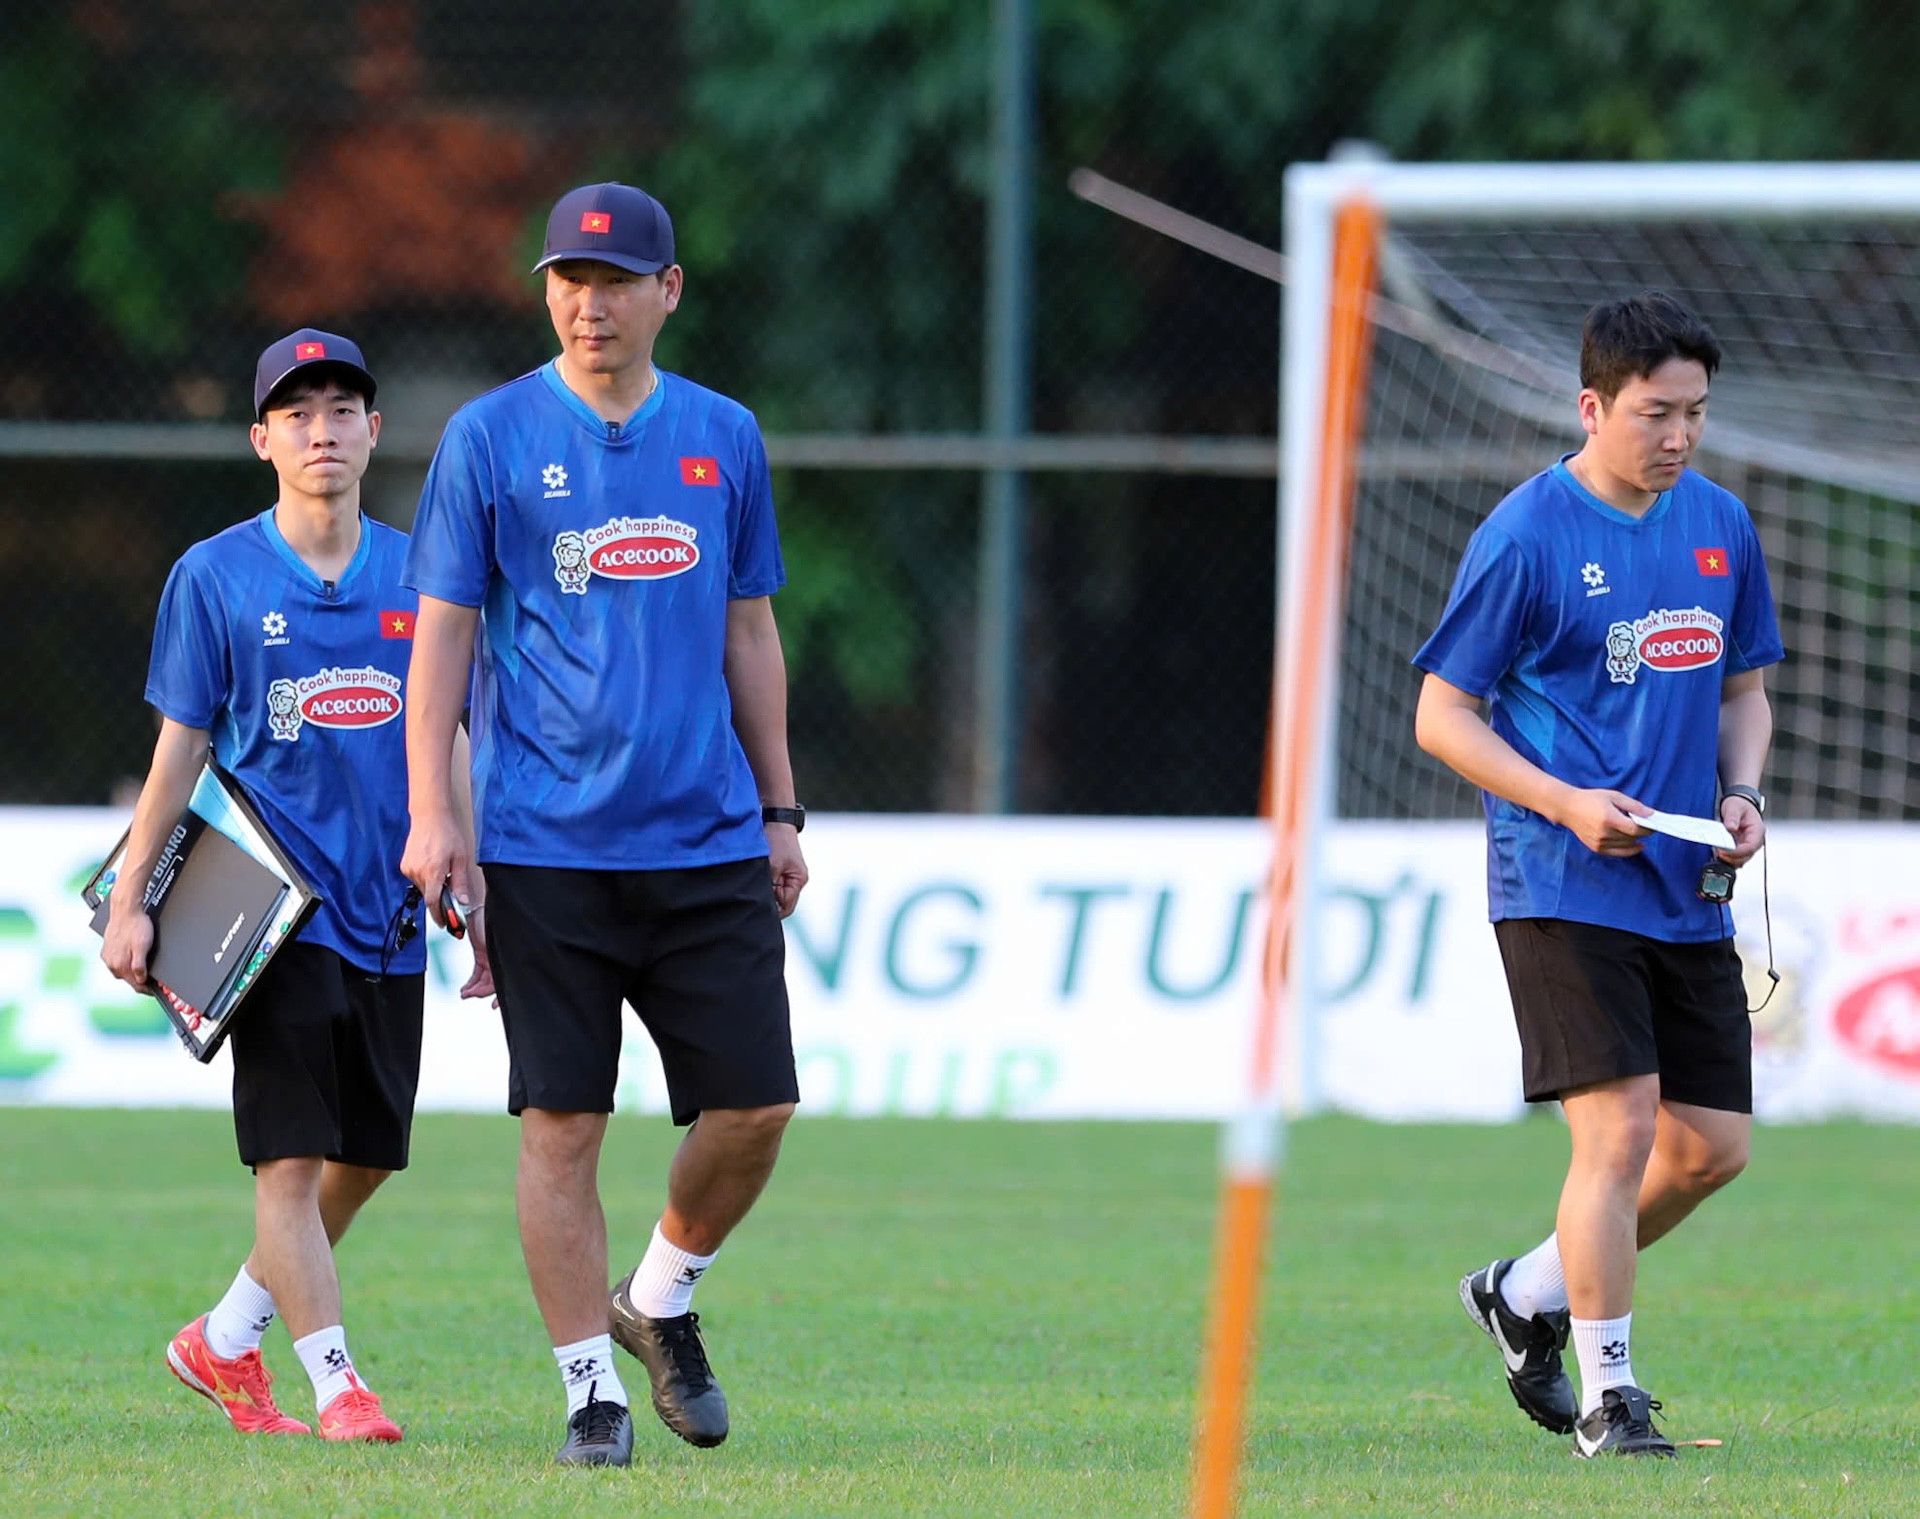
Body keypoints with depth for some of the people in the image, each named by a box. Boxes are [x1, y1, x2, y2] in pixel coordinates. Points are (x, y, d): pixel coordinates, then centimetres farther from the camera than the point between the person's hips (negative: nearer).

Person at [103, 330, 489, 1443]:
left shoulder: (417, 575, 8)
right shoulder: (216, 577, -1)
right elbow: (182, 747, 1)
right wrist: (131, 902, -4)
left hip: (389, 915, 4)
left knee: (368, 1158, 8)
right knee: (292, 1158, -10)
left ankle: (225, 1342, 24)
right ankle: (337, 1386, -8)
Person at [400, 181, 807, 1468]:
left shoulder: (724, 437, 10)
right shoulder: (491, 437, 1)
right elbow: (442, 636, 0)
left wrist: (779, 811, 14)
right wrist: (432, 816, -8)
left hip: (707, 841, 3)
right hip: (547, 843, -3)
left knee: (756, 1103, -2)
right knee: (562, 1120, -4)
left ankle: (660, 1302, 22)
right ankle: (593, 1385, 4)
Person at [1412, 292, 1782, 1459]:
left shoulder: (1723, 527, 9)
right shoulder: (1525, 538, -9)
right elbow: (1442, 715, -6)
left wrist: (1742, 793, 1)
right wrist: (1568, 803, -18)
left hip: (1688, 892, 7)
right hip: (1563, 888, -6)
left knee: (1714, 1145, 6)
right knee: (1619, 1131, -14)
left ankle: (1527, 1296, 27)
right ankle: (1608, 1394, -2)